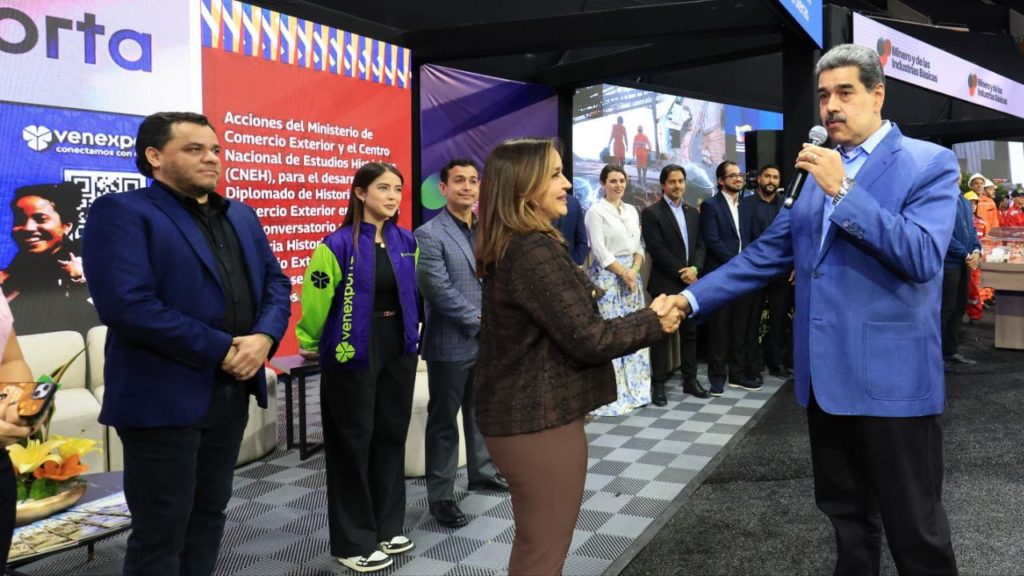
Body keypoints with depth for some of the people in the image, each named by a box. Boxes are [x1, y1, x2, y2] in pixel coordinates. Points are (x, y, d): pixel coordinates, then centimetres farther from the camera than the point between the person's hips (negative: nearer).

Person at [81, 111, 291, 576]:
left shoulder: (240, 216, 13)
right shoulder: (121, 212, -9)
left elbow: (276, 282, 11)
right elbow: (126, 306, -21)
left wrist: (263, 338, -10)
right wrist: (222, 349, -19)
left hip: (232, 392, 7)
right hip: (164, 398, -7)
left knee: (209, 515, 18)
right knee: (161, 530, 5)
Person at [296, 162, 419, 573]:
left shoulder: (406, 242, 5)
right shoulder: (339, 244, -15)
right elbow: (316, 300, -12)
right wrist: (310, 344, -3)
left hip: (398, 352, 6)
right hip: (353, 355, -6)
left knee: (391, 438, 14)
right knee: (353, 445, 4)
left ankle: (387, 529, 30)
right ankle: (353, 542, 17)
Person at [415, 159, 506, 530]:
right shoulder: (429, 234, -12)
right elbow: (440, 291, -18)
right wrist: (480, 322, -14)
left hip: (487, 342, 6)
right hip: (451, 343, -6)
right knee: (444, 420, 5)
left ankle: (482, 473, 37)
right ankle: (441, 496, 16)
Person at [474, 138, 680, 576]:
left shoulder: (508, 249, 9)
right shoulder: (536, 251, -21)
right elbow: (589, 339, -21)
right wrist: (653, 322, -7)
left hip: (517, 414, 10)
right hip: (541, 422, -10)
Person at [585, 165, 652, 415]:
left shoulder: (632, 211, 14)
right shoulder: (596, 211, -6)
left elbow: (639, 245, 12)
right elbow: (599, 251, -12)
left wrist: (634, 271, -5)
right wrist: (623, 273, -11)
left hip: (631, 274, 6)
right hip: (608, 276, -6)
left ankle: (634, 389, 17)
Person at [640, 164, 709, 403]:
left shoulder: (693, 212, 14)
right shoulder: (651, 212, -5)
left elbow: (700, 245, 10)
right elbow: (656, 249, -12)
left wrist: (694, 269, -9)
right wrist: (680, 273, -13)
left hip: (691, 282, 6)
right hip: (665, 283, -6)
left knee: (690, 332, 10)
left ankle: (690, 379, 19)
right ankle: (658, 384, 6)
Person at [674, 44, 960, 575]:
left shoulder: (931, 163, -6)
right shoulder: (820, 172, 12)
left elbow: (923, 257, -21)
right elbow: (766, 253, 11)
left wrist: (843, 190, -23)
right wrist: (694, 298, 1)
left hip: (890, 376, -6)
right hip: (825, 375, 6)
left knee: (913, 528, 6)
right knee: (845, 511, 20)